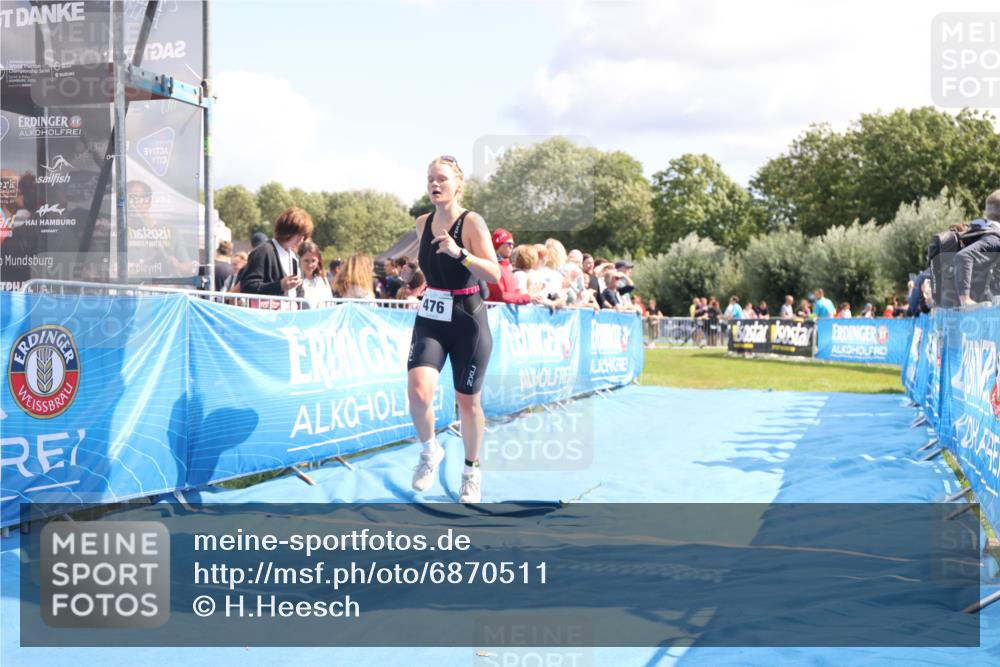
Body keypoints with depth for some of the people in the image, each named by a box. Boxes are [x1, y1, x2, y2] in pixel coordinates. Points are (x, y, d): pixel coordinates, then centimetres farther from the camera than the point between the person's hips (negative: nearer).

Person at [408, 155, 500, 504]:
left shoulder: (472, 222, -13)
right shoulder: (423, 223, 3)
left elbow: (495, 274, -23)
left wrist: (459, 253, -33)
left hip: (468, 322, -3)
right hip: (430, 320, 3)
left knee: (468, 401, 8)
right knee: (418, 391, -19)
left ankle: (472, 471, 30)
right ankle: (430, 451, 10)